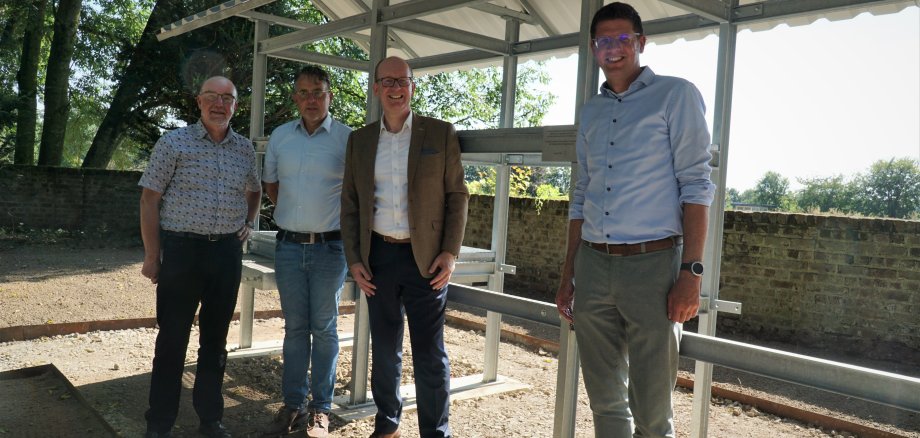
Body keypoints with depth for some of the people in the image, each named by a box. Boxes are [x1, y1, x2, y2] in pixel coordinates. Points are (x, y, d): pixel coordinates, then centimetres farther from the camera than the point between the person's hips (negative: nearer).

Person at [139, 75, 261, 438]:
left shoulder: (245, 149, 9)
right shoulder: (174, 143, -3)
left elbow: (254, 191, 27)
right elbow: (150, 200, -4)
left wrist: (248, 223, 11)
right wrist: (152, 256, -7)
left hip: (228, 252, 4)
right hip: (181, 249, -3)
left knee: (215, 339, 12)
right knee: (172, 339, 3)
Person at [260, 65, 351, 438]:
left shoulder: (347, 138, -6)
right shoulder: (280, 136, 6)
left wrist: (340, 222, 2)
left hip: (329, 247, -3)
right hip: (289, 246, 3)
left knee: (324, 329, 5)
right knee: (294, 327, 11)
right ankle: (293, 405, 21)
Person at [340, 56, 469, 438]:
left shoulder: (441, 133, 0)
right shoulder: (360, 140, 9)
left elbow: (457, 195, -1)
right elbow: (349, 202, 10)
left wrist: (450, 252, -8)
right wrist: (353, 258, 3)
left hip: (426, 259, -3)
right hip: (378, 257, 3)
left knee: (430, 355, 0)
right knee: (384, 349, 13)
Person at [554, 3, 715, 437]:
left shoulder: (675, 95, 0)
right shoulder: (591, 111, 16)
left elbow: (695, 184, -6)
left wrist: (691, 272, -15)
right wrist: (568, 274, 16)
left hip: (651, 262, -5)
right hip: (593, 266, 5)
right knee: (605, 401, 12)